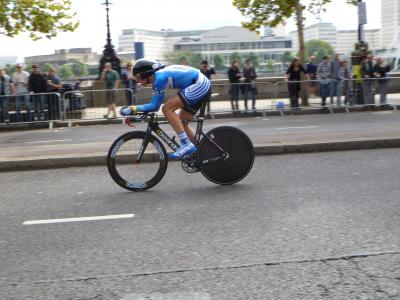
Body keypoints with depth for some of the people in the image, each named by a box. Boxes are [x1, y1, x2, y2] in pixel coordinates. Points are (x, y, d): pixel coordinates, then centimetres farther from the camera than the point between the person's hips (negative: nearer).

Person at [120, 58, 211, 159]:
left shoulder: (160, 77, -16)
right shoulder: (157, 76, 13)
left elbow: (154, 106, -16)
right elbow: (154, 105, 15)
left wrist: (132, 109, -14)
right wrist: (134, 111, 7)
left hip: (198, 85, -10)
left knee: (167, 109, -15)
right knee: (181, 123, 13)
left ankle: (187, 145, -15)